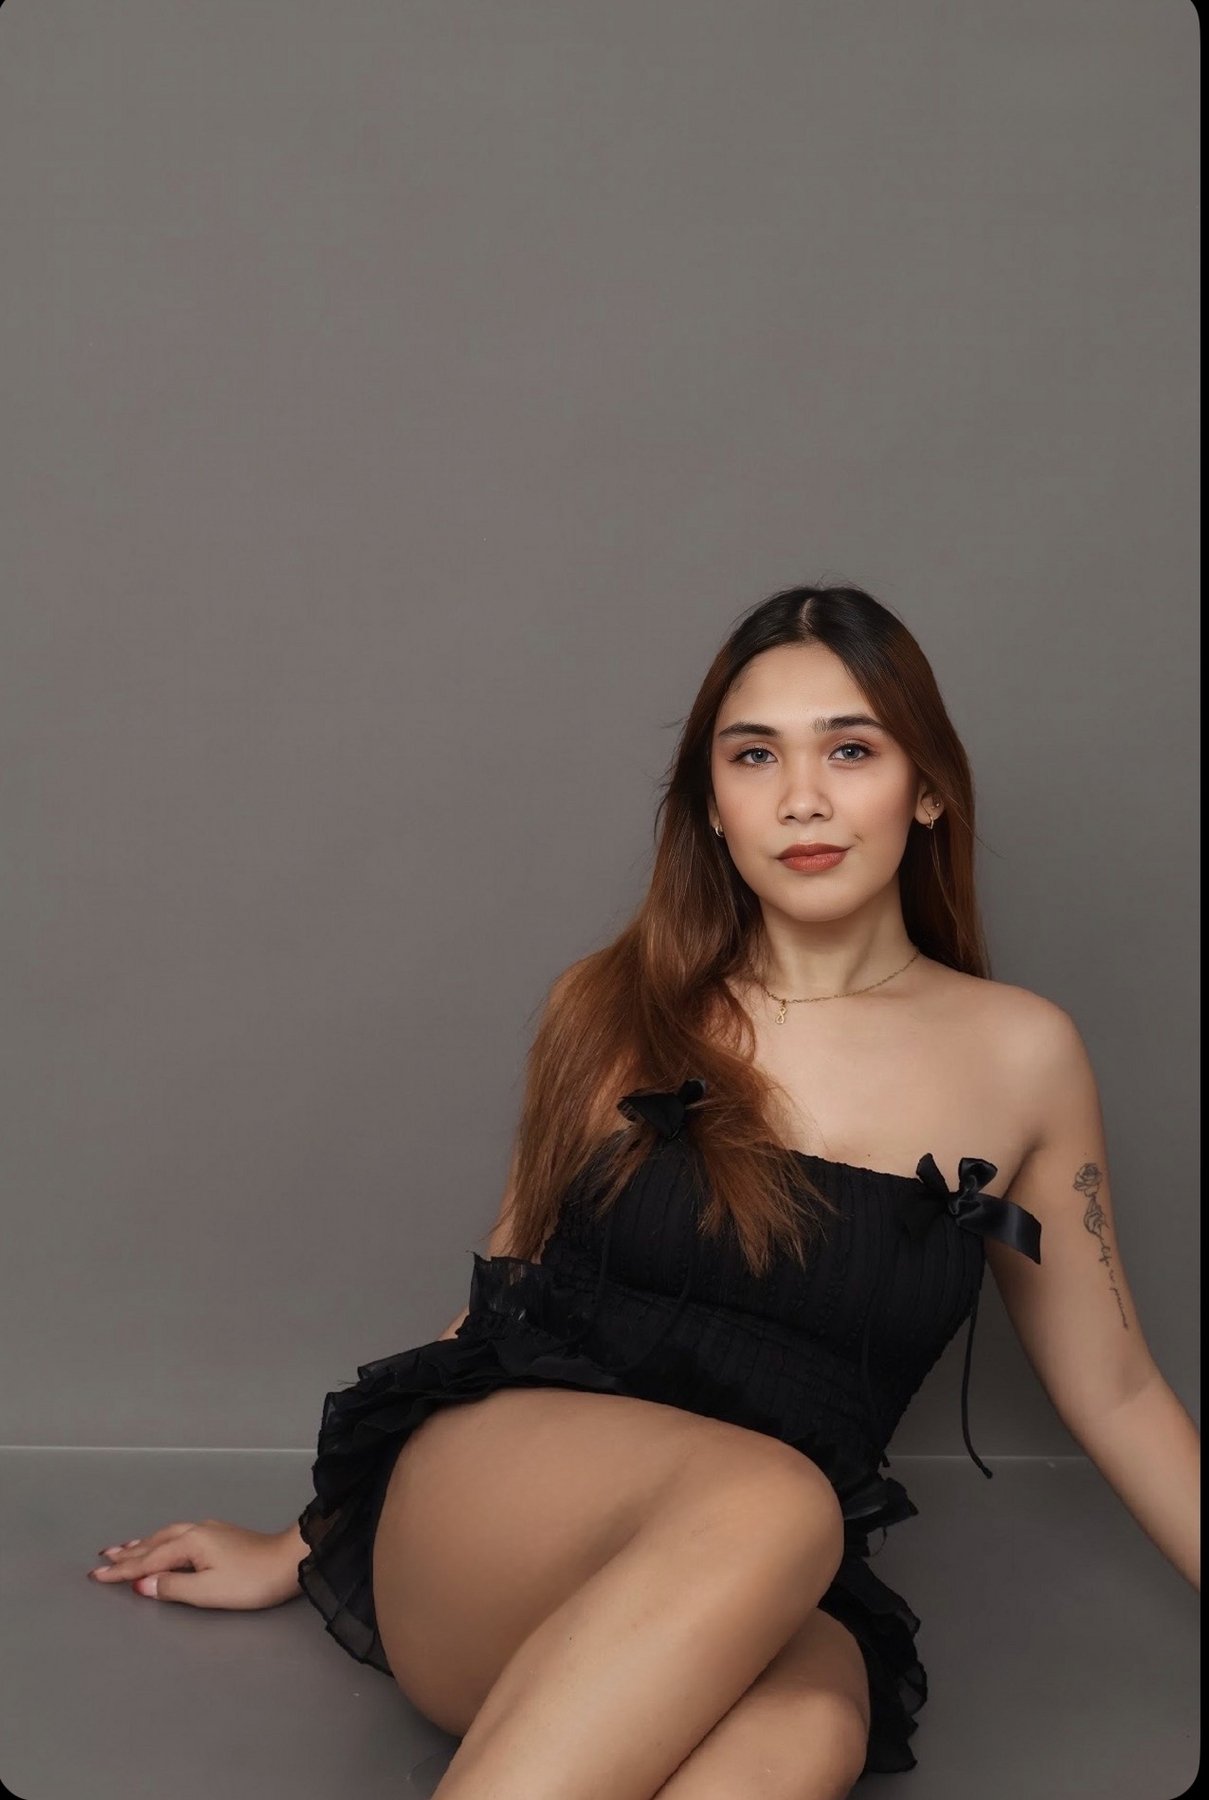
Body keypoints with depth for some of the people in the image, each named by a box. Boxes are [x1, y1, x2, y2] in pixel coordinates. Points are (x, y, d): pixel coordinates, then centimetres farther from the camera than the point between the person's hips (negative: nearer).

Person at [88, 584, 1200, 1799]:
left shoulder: (1019, 1055, 7)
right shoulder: (618, 1010, 7)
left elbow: (1110, 1389, 14)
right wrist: (299, 1549, 22)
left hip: (766, 1604, 0)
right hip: (490, 1498, 0)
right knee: (770, 1497, -36)